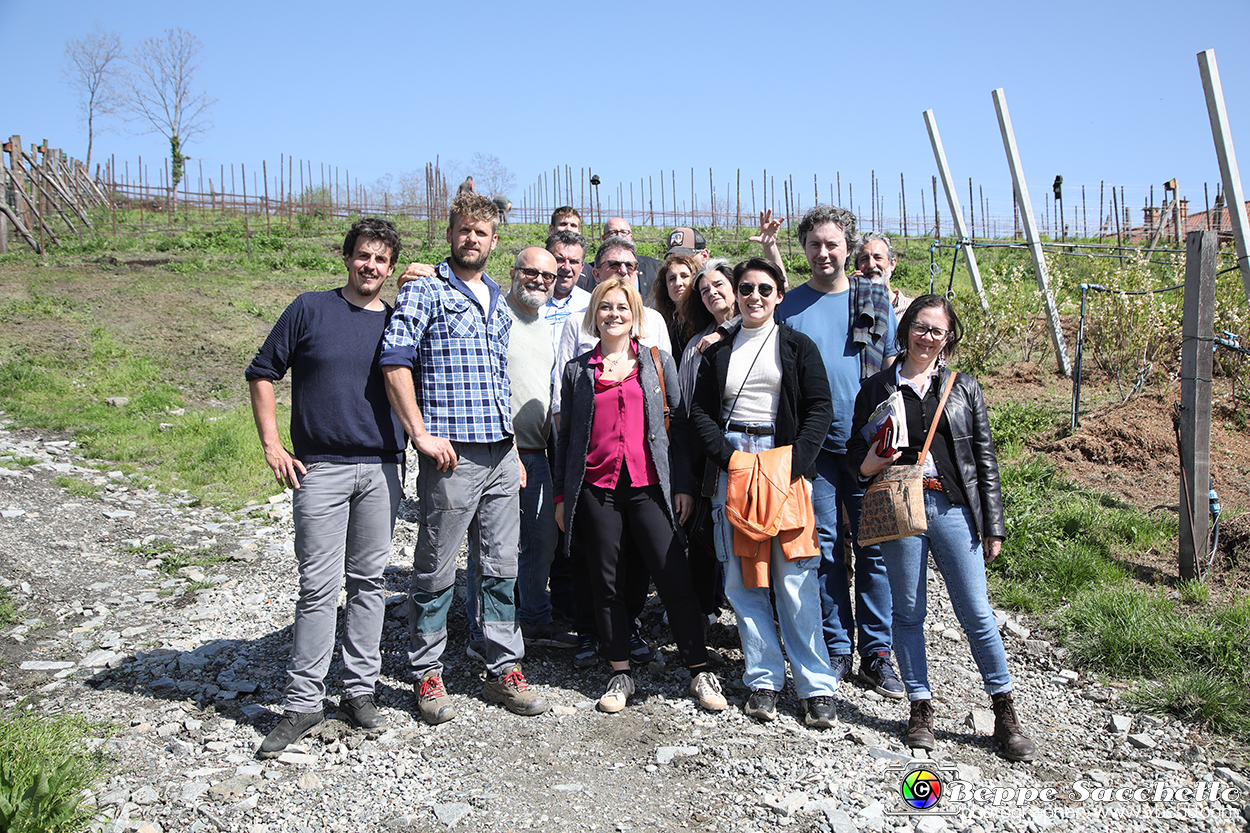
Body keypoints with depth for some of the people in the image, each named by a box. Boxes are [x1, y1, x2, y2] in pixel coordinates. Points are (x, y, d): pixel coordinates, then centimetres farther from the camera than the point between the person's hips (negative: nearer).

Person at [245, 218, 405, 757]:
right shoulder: (311, 309, 2)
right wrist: (271, 444, -1)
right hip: (319, 469, -2)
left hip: (382, 469, 3)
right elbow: (262, 373, 5)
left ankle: (359, 691, 20)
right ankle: (303, 702, 8)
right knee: (319, 586, -2)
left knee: (369, 581, 9)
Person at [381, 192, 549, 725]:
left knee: (501, 567, 10)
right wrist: (421, 434, -18)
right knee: (436, 571, 2)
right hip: (452, 454, -6)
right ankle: (427, 675, 16)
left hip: (501, 453, 6)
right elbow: (395, 362, -12)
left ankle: (504, 670, 21)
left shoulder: (497, 302, 19)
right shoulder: (424, 292, -1)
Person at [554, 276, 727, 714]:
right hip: (596, 490, 2)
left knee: (674, 578, -6)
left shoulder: (659, 362, 9)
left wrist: (683, 484, 1)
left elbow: (679, 426, 8)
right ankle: (620, 674, 18)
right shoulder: (577, 370, 11)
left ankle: (700, 670, 6)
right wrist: (561, 494, 10)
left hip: (649, 487, -1)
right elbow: (566, 435, 14)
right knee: (608, 584, 6)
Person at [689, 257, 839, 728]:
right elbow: (700, 410, 9)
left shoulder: (798, 346, 9)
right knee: (742, 579, 1)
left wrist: (796, 461, -11)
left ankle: (817, 686, 2)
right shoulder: (719, 350, 15)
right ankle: (763, 680, 10)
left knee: (794, 580, -6)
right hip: (732, 464, 3)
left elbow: (820, 408, 2)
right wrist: (727, 457, -6)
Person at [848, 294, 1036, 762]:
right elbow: (855, 451, 12)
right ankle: (921, 708, 21)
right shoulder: (879, 388, 9)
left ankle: (1005, 716, 14)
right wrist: (870, 462, -12)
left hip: (954, 509, 0)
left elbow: (985, 459, 9)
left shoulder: (964, 388, 10)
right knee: (908, 613, 6)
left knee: (977, 614, 1)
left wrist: (993, 525, 5)